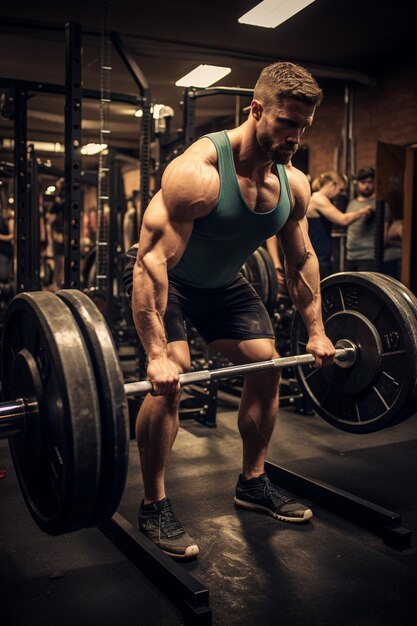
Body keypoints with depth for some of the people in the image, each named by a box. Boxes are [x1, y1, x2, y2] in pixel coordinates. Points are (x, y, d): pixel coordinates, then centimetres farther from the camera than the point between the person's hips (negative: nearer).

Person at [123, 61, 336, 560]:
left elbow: (301, 261, 2)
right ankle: (153, 507, -4)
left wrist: (316, 330, 0)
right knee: (170, 380, -23)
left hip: (223, 281, 7)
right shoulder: (198, 171, -32)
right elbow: (152, 261, -36)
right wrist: (157, 354, -41)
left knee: (266, 366, 3)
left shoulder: (293, 183, -11)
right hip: (164, 281, -6)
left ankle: (252, 483, 21)